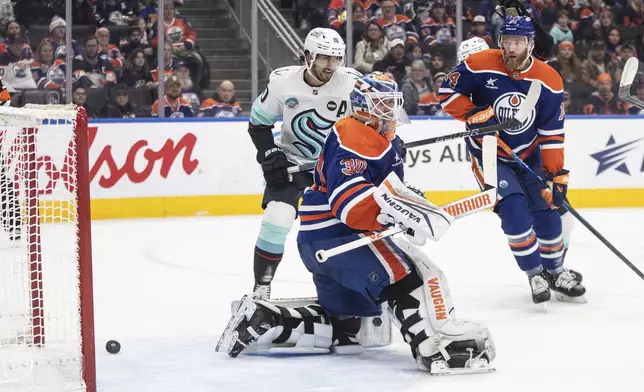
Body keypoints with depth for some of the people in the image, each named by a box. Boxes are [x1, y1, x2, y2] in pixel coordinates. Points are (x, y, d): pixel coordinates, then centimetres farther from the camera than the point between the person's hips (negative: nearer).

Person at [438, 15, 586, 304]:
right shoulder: (480, 65, -17)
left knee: (547, 211, 4)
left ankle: (555, 272, 24)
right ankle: (535, 273, -6)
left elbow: (552, 134, -10)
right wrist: (474, 114, -25)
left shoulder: (549, 81, -12)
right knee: (514, 209, -20)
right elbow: (448, 91, -10)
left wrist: (557, 175, -13)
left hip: (528, 156, 3)